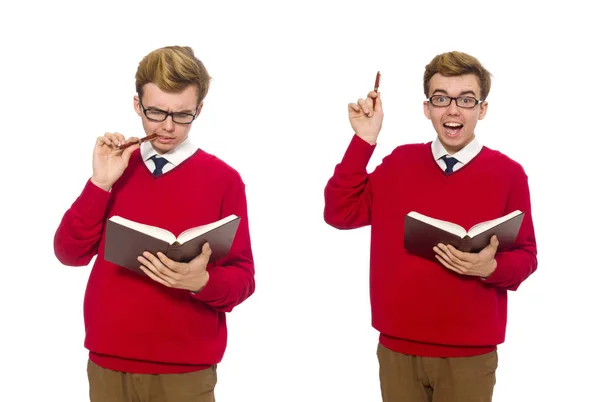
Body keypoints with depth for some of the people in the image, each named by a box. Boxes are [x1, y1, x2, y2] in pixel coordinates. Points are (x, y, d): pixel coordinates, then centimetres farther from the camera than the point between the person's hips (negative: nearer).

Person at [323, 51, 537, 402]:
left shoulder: (509, 173, -5)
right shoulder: (401, 161, 4)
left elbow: (526, 256, 0)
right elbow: (340, 213, -3)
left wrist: (491, 267, -21)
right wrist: (364, 140, -8)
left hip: (469, 356, -2)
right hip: (397, 349, 2)